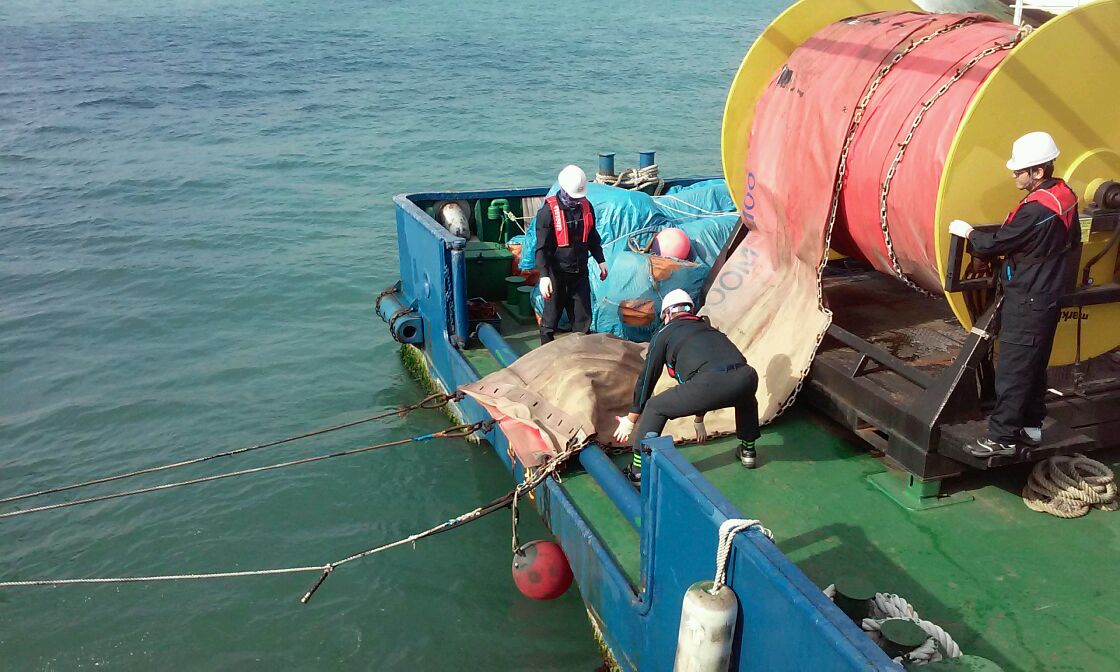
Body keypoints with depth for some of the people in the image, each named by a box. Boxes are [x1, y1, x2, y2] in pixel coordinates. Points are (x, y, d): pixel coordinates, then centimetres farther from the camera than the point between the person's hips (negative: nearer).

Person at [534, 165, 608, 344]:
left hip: (580, 272, 5)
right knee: (551, 317, 6)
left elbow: (592, 237, 17)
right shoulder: (548, 211, -16)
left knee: (583, 317, 10)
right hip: (556, 273, -5)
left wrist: (600, 261, 17)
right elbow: (541, 248, -17)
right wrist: (544, 276, -25)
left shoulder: (586, 206, 2)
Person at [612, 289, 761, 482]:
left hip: (710, 382, -5)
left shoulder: (665, 332, 22)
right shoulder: (708, 328, 38)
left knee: (655, 408, 14)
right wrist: (699, 420, 62)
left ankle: (638, 470, 11)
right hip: (746, 377, 5)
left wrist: (630, 420, 36)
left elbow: (647, 378, 25)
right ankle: (748, 450, 46)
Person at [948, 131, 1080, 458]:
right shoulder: (1064, 194, 5)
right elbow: (1073, 241, 17)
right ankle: (1031, 426, 28)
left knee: (1013, 370, -4)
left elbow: (995, 244, -19)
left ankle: (1003, 437, 1)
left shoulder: (1036, 210, -25)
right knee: (1034, 366, 18)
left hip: (1027, 303, -10)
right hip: (1048, 296, 10)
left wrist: (968, 232, -2)